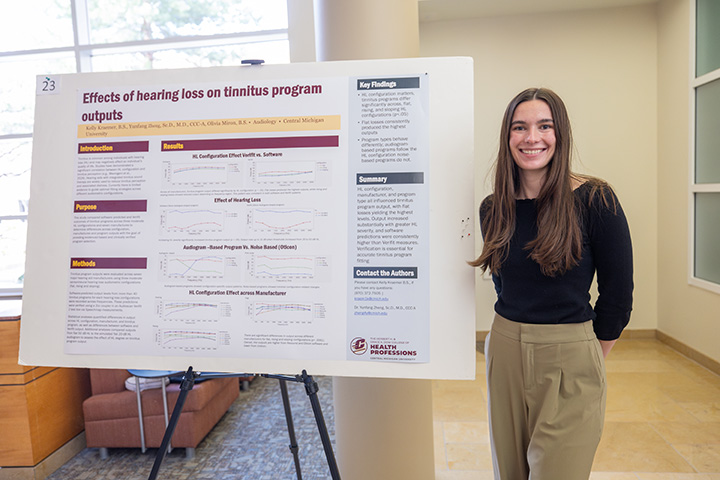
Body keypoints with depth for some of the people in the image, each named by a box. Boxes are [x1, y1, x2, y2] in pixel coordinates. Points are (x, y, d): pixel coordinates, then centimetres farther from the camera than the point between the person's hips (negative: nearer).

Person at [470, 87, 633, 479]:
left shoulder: (594, 200, -11)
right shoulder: (493, 209, 2)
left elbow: (618, 293, -5)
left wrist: (588, 358, 4)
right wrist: (517, 332, 13)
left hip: (569, 362, -4)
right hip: (505, 352, 4)